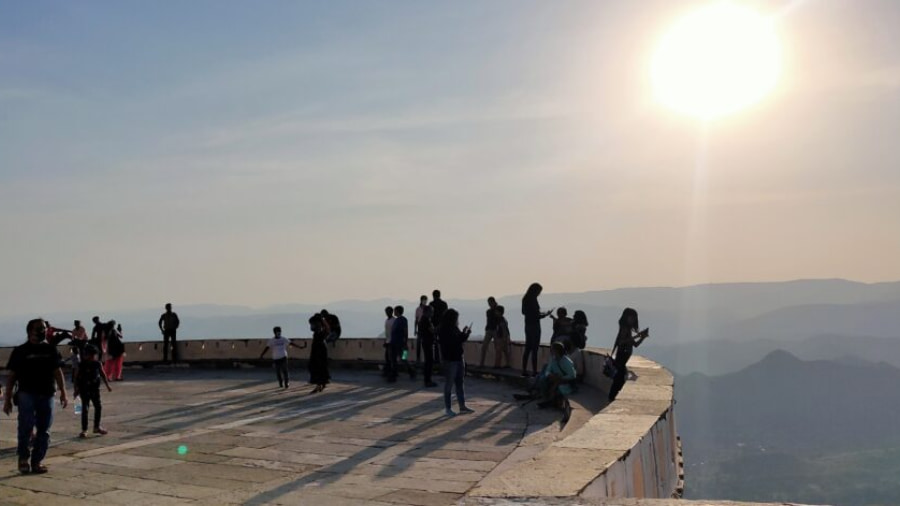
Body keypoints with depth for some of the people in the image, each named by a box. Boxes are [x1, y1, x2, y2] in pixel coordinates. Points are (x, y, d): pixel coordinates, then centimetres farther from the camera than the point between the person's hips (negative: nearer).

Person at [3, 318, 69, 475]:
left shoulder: (50, 349, 9)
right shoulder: (20, 351, 1)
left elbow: (57, 372, 12)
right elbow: (11, 376, 3)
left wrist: (63, 392, 4)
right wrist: (7, 399, 0)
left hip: (47, 395, 3)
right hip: (27, 393, -3)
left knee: (44, 431, 4)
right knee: (26, 426, -14)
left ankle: (37, 461, 13)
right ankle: (23, 457, 5)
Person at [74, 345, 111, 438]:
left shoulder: (97, 364, 0)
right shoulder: (81, 365, -10)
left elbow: (103, 375, 10)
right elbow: (76, 377, -6)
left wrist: (107, 385, 10)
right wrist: (76, 389, -8)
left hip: (95, 389, 4)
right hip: (84, 390, -4)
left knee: (98, 407, 7)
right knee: (85, 409, -2)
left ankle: (97, 427, 23)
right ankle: (84, 430, 6)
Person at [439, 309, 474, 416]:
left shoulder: (454, 329, 11)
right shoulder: (444, 331, -14)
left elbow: (460, 339, 16)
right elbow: (455, 342, -23)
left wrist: (465, 333, 0)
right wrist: (464, 334, -19)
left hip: (459, 359, 8)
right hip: (450, 360, -8)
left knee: (460, 383, 12)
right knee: (449, 384, 1)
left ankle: (462, 406, 18)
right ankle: (447, 408, 10)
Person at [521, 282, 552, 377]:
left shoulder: (525, 299, 7)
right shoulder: (533, 300, -17)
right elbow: (536, 315, -19)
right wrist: (545, 314, -4)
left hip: (528, 326, 8)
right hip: (534, 326, -8)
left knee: (527, 348, 12)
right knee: (534, 349, -4)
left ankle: (524, 370, 15)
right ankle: (534, 371, -3)